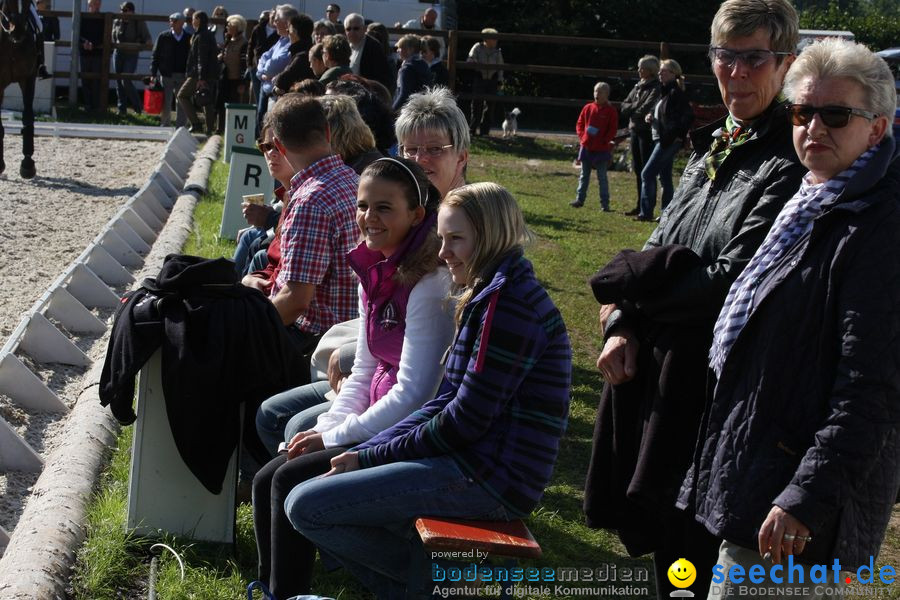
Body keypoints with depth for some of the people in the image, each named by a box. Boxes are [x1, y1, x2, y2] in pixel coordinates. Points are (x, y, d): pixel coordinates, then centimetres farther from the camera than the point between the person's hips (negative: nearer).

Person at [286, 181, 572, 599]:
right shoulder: (490, 294, 15)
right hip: (473, 460, 11)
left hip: (489, 478, -11)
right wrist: (365, 454, 4)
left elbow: (466, 419, -18)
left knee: (305, 506, -12)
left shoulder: (509, 301, -17)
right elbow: (447, 403, 13)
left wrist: (372, 456, -8)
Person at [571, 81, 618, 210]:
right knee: (584, 175, 13)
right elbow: (579, 123, 11)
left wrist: (604, 140, -15)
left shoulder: (610, 110, -6)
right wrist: (582, 136, -3)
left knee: (602, 177, 1)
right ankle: (579, 199, 20)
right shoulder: (588, 108, 4)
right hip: (586, 147, 4)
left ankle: (604, 203, 4)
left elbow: (613, 129, -6)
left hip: (602, 149, -4)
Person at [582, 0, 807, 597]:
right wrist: (624, 328, -3)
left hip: (714, 383, -8)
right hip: (657, 367, 8)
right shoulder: (712, 147, 11)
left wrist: (626, 295, -10)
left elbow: (732, 280, -22)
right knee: (664, 538, 19)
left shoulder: (788, 163, -16)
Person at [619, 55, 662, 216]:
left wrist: (632, 109, -3)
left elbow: (646, 109, -19)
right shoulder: (637, 87, 15)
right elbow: (623, 107, 12)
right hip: (635, 130, 8)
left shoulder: (656, 88, -9)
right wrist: (635, 107, -7)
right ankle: (640, 206, 18)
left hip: (647, 132, -8)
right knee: (638, 170, 11)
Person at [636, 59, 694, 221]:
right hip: (661, 140, 10)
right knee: (665, 177, 12)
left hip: (669, 141, -10)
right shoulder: (664, 91, 15)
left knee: (647, 173, -10)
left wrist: (679, 136, -17)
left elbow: (688, 115, -20)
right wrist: (651, 116, 4)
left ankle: (646, 212, -8)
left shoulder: (676, 93, -14)